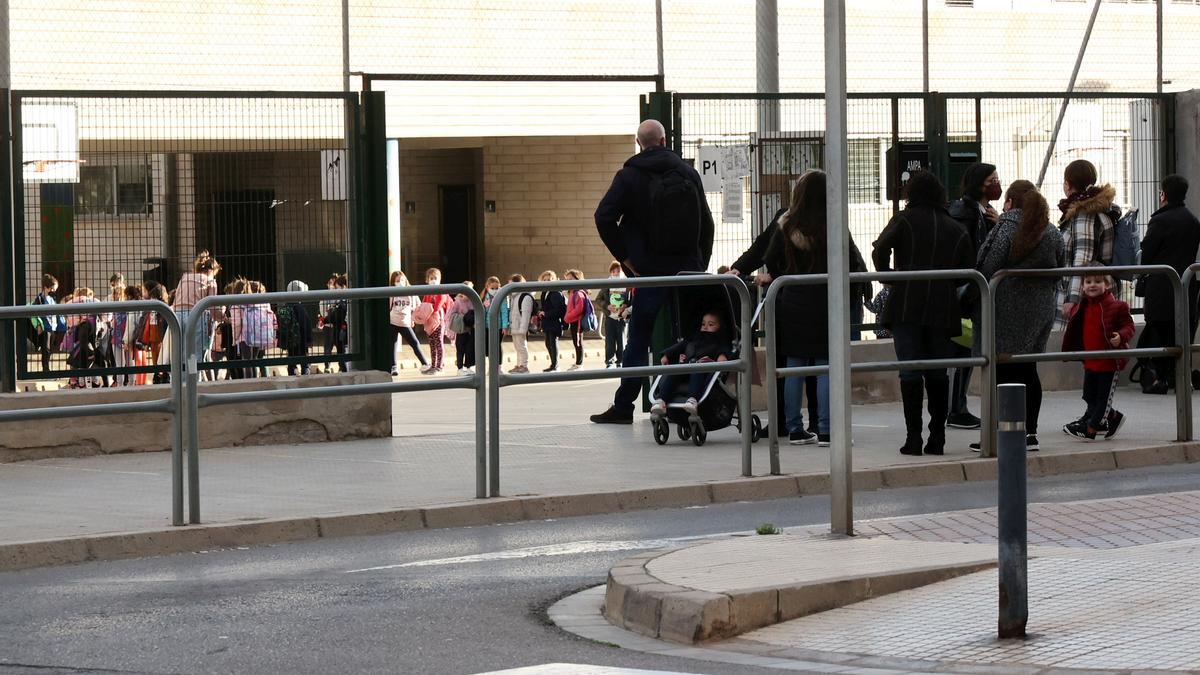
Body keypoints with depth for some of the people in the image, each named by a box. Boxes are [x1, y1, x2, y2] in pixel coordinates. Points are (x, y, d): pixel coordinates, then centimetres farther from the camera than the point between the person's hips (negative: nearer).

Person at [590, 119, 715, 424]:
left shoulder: (629, 176, -3)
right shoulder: (688, 173, 7)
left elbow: (604, 217, -13)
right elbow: (706, 224, 9)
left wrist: (625, 257, -6)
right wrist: (700, 264, 14)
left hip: (651, 271, -3)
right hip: (688, 269, 3)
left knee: (638, 341, 0)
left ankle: (623, 407, 0)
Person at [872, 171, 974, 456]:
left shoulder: (905, 219, 0)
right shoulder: (957, 229, 11)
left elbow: (880, 251, -13)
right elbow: (968, 272, 7)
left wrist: (888, 276, 3)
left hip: (906, 306, -3)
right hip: (942, 310, 3)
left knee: (910, 373, -2)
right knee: (937, 373, 11)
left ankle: (913, 437, -6)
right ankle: (937, 438, 9)